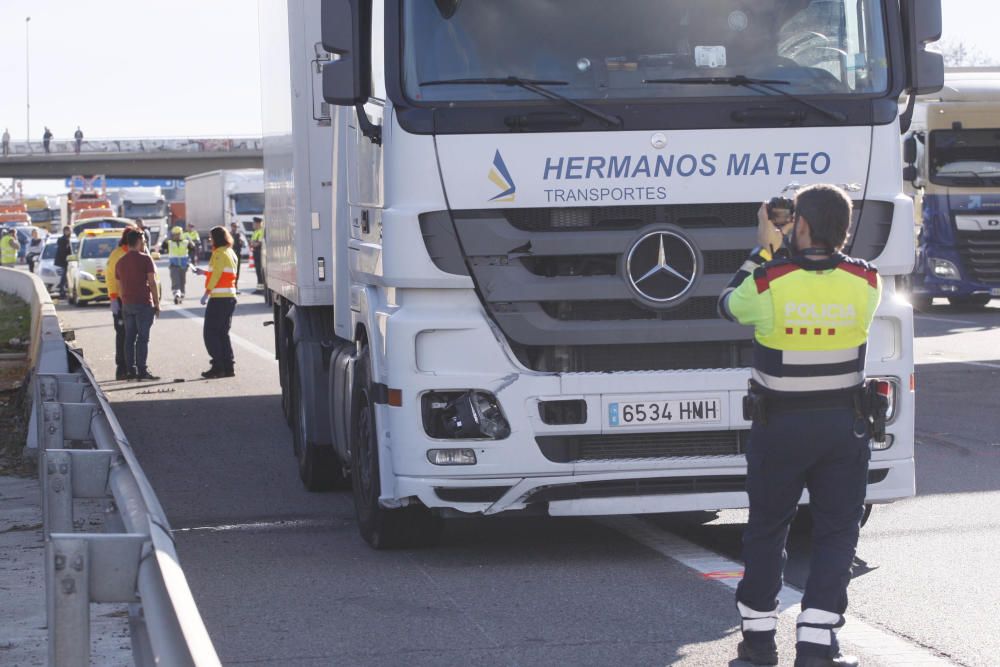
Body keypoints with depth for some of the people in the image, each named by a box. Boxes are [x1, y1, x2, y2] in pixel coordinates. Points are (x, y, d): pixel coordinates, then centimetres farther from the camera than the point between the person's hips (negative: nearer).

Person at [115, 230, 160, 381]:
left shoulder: (120, 262, 12)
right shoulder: (145, 259, -6)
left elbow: (120, 287, 14)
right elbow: (152, 283, -8)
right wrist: (157, 304, -3)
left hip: (127, 304, 6)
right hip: (144, 303, -6)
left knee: (129, 337, 8)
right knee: (143, 337, -5)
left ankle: (130, 370, 7)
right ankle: (142, 371, -7)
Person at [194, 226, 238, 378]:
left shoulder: (220, 254, -11)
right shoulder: (230, 254, 17)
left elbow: (216, 275, -17)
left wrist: (206, 294, -16)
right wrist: (204, 272, 28)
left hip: (219, 298, -9)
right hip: (230, 297, 9)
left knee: (210, 333, -5)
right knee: (223, 333, 13)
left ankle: (218, 366, -10)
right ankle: (229, 367, 9)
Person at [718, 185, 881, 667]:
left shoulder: (767, 283, -15)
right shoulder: (866, 283, -8)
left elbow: (729, 305, 7)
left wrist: (764, 249, 14)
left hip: (780, 427, -1)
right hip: (845, 427, 1)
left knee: (766, 528, 15)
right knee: (837, 532, 7)